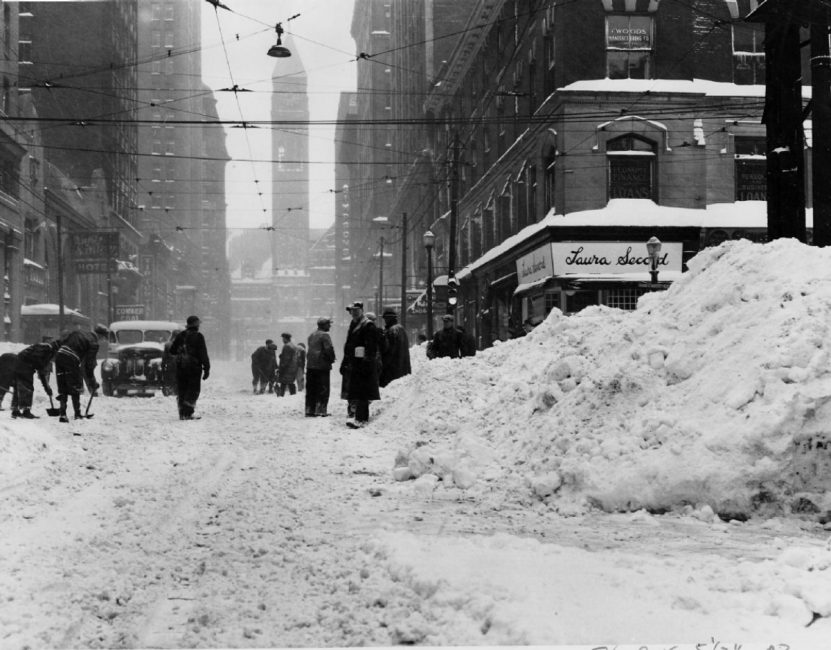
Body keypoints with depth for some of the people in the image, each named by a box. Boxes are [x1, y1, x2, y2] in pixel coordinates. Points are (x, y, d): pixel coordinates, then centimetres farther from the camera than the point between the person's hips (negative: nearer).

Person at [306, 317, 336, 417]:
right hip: (322, 365, -7)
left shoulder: (311, 335, 15)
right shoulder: (324, 335, -11)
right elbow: (329, 349, -18)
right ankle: (320, 410, -7)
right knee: (323, 390, -3)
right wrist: (331, 359, -1)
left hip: (310, 365, 7)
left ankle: (309, 410, 12)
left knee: (311, 390, 10)